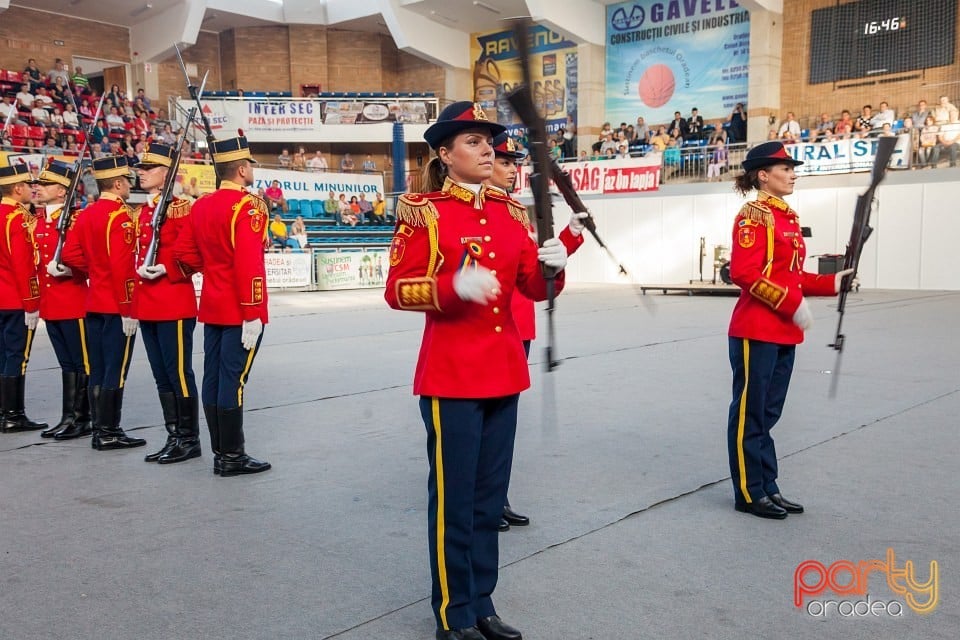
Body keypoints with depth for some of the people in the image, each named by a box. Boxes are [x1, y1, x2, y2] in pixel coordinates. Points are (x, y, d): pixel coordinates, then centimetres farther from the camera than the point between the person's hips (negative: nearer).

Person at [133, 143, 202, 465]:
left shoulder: (181, 208, -8)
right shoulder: (143, 212, 16)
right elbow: (138, 254, 21)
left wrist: (165, 269, -24)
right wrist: (133, 303, 14)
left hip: (174, 305, -8)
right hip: (147, 306, 9)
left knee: (179, 373, -2)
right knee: (162, 376, 12)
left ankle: (190, 440, 7)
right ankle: (174, 437, 21)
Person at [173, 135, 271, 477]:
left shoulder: (201, 205, 10)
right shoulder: (248, 206, -14)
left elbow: (184, 253, 10)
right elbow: (248, 265, -21)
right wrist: (252, 314, -20)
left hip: (212, 306, 8)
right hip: (240, 310, -8)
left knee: (213, 378, 9)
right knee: (233, 379, -4)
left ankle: (220, 452, 19)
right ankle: (232, 457, 3)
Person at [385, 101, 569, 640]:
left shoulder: (512, 212, 10)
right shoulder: (423, 211, -5)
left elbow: (535, 288, 8)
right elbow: (397, 290, -8)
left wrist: (553, 265, -14)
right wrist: (455, 286, -24)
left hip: (504, 368, 6)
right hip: (451, 373, -5)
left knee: (491, 497, 14)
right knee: (454, 499, 3)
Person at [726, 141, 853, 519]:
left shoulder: (789, 217, 16)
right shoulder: (754, 215, -11)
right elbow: (744, 273, -21)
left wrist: (831, 283, 7)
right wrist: (791, 303, -20)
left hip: (785, 332, 9)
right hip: (756, 331, -9)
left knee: (769, 413, 14)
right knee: (750, 414, 1)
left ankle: (768, 487, 24)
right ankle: (749, 494, 10)